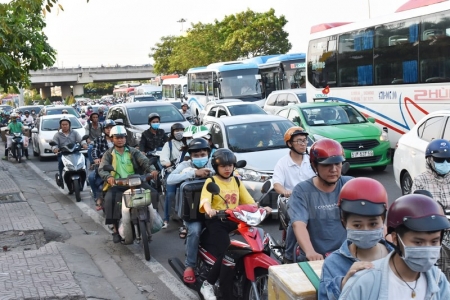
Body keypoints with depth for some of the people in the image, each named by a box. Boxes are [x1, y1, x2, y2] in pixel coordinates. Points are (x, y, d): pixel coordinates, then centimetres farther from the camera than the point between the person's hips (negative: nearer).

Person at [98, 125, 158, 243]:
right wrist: (108, 177, -29)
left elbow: (144, 161, -2)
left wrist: (152, 169, -26)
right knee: (110, 199, -32)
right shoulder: (108, 154, 11)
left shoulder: (133, 152, 14)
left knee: (153, 194, -20)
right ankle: (115, 228, -21)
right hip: (117, 184, -1)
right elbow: (101, 169, -4)